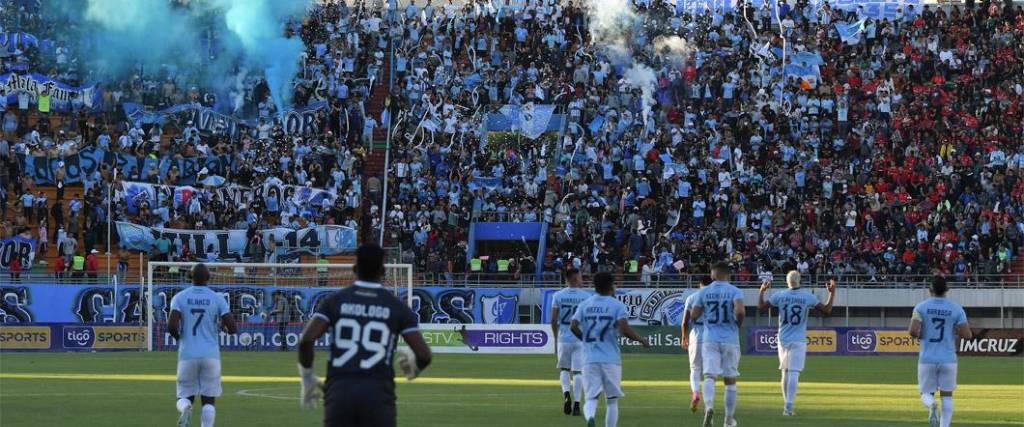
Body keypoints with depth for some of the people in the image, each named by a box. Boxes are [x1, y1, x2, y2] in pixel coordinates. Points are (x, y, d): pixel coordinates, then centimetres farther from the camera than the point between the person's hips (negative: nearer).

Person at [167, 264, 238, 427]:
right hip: (211, 356, 0)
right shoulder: (217, 299, 0)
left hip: (187, 355, 0)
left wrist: (178, 336, 10)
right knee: (208, 400, 7)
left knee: (185, 397, 12)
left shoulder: (180, 297, 0)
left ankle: (185, 408, -23)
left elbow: (172, 326, -12)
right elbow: (233, 328, -5)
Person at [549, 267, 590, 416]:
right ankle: (576, 403, -1)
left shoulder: (558, 296, -1)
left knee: (564, 369, 16)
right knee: (578, 372, 4)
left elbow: (553, 320, -2)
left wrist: (556, 338, 10)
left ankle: (566, 394, -9)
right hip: (581, 339, -1)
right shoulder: (587, 296, -3)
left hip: (564, 338, 1)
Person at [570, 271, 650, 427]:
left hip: (590, 359, 2)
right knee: (612, 400, 11)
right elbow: (624, 329, -14)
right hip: (611, 360, -2)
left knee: (591, 398, 0)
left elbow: (574, 326, -3)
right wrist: (641, 339, 1)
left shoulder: (584, 304, 8)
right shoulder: (617, 305, -2)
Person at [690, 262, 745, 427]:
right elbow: (740, 311, -20)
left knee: (709, 376, -5)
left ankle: (709, 406, -34)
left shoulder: (704, 292, 3)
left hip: (710, 339, 1)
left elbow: (693, 315, 3)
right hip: (730, 339, -1)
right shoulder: (734, 291, -4)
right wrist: (738, 324, 0)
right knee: (730, 380, 10)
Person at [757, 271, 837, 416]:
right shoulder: (808, 297, -5)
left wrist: (762, 291, 19)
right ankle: (788, 406, -19)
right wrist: (832, 293, 6)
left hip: (783, 340, 3)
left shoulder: (780, 296, -1)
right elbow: (827, 310, -3)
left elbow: (761, 306, 6)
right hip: (798, 341, -3)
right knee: (794, 373, -7)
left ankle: (786, 405, 20)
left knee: (786, 372, 15)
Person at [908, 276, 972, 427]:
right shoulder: (956, 309, -2)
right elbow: (967, 335, -6)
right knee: (947, 396, 11)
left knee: (926, 393, 11)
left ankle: (931, 404, -24)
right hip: (948, 359, 0)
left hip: (927, 359, 0)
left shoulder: (921, 307, -3)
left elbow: (913, 331, -15)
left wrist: (921, 335, 8)